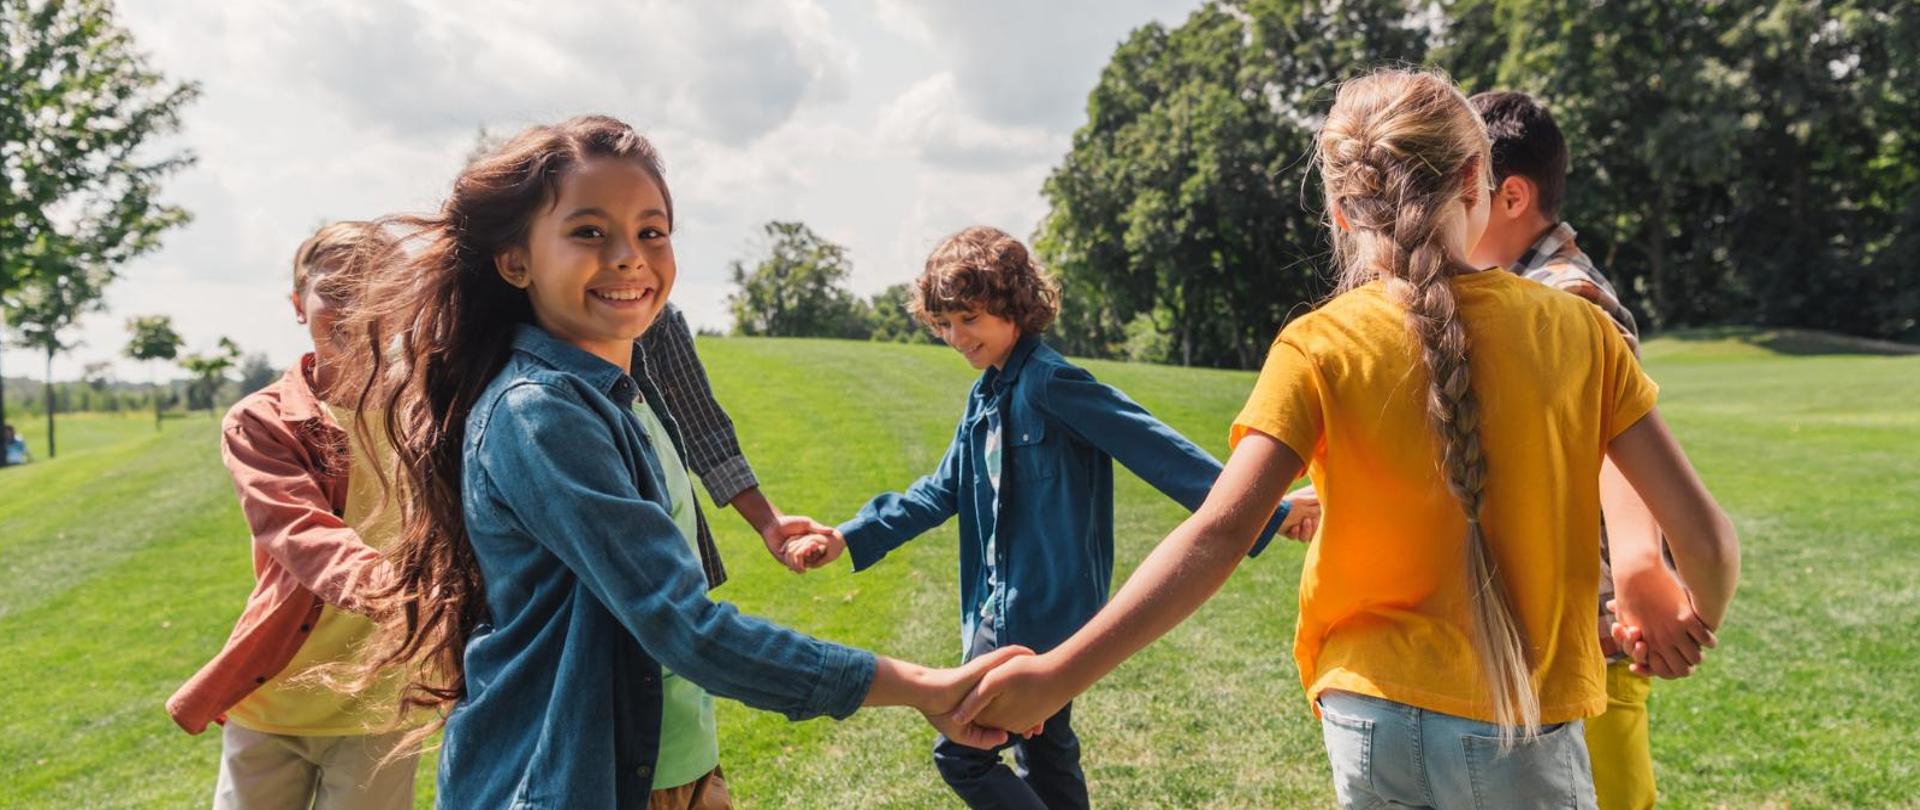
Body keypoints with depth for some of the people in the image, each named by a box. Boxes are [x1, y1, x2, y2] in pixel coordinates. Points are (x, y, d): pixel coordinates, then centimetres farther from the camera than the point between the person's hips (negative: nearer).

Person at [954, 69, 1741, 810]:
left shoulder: (1318, 348, -10)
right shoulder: (1574, 329, -5)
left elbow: (1218, 535, -21)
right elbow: (1703, 536, -5)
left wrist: (1051, 678, -21)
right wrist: (1697, 621, 17)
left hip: (1374, 719, 0)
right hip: (1526, 737, 0)